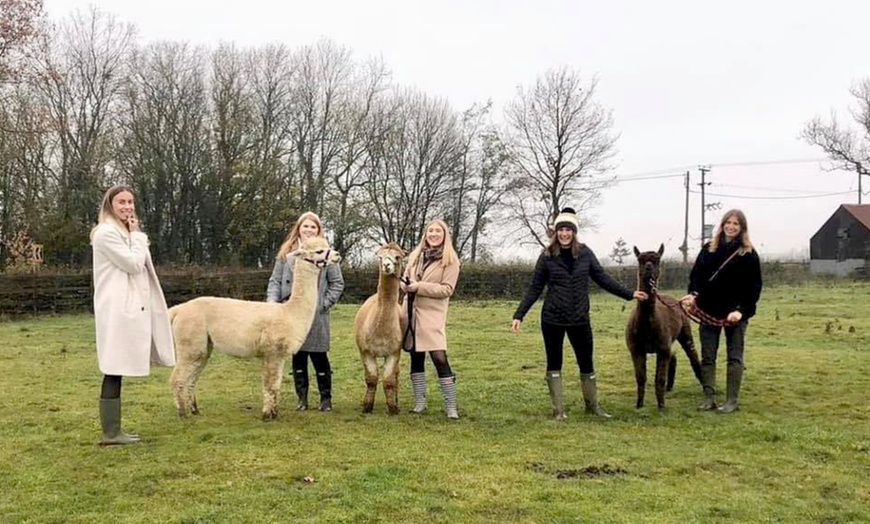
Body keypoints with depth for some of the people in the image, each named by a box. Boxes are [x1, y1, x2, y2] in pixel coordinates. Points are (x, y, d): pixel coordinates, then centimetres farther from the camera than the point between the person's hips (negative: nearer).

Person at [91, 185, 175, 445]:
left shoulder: (123, 233, 21)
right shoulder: (107, 233, -11)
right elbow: (134, 264, -15)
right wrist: (137, 235, -7)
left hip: (127, 308, 10)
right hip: (117, 310, -10)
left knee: (117, 370, 10)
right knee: (114, 371, -8)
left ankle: (114, 430, 14)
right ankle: (111, 433, -5)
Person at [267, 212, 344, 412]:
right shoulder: (286, 253, 8)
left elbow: (338, 283, 5)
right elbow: (275, 281, 9)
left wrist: (325, 303, -4)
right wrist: (272, 302, -5)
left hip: (316, 315, -2)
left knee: (319, 357, 1)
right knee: (297, 356, 7)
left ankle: (326, 398, 13)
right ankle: (302, 398, 16)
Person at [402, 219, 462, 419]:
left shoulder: (450, 260, -3)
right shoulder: (415, 255, 12)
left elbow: (447, 289, -10)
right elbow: (406, 278, 20)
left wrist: (419, 286, -17)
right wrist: (406, 285, -5)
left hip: (432, 315, -5)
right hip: (411, 312, 5)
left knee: (439, 358, -12)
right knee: (416, 357, 9)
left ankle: (451, 406, -7)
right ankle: (419, 402, 19)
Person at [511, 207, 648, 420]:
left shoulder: (585, 253, 0)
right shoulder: (547, 256, -4)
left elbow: (602, 278, 7)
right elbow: (534, 289, -1)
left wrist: (629, 294, 3)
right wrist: (519, 315, -6)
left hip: (580, 319, 2)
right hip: (552, 319, -1)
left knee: (586, 362, 11)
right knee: (554, 363, 7)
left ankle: (592, 405, 28)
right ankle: (558, 409, 17)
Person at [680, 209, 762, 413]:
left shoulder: (749, 254, -2)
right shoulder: (708, 249, 8)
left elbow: (754, 287, -6)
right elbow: (696, 274, 6)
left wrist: (742, 310, -17)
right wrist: (692, 294, -13)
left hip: (734, 313, -3)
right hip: (709, 311, 3)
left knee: (735, 357, 1)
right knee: (707, 357, 5)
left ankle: (733, 400, 5)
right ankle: (709, 398, 11)